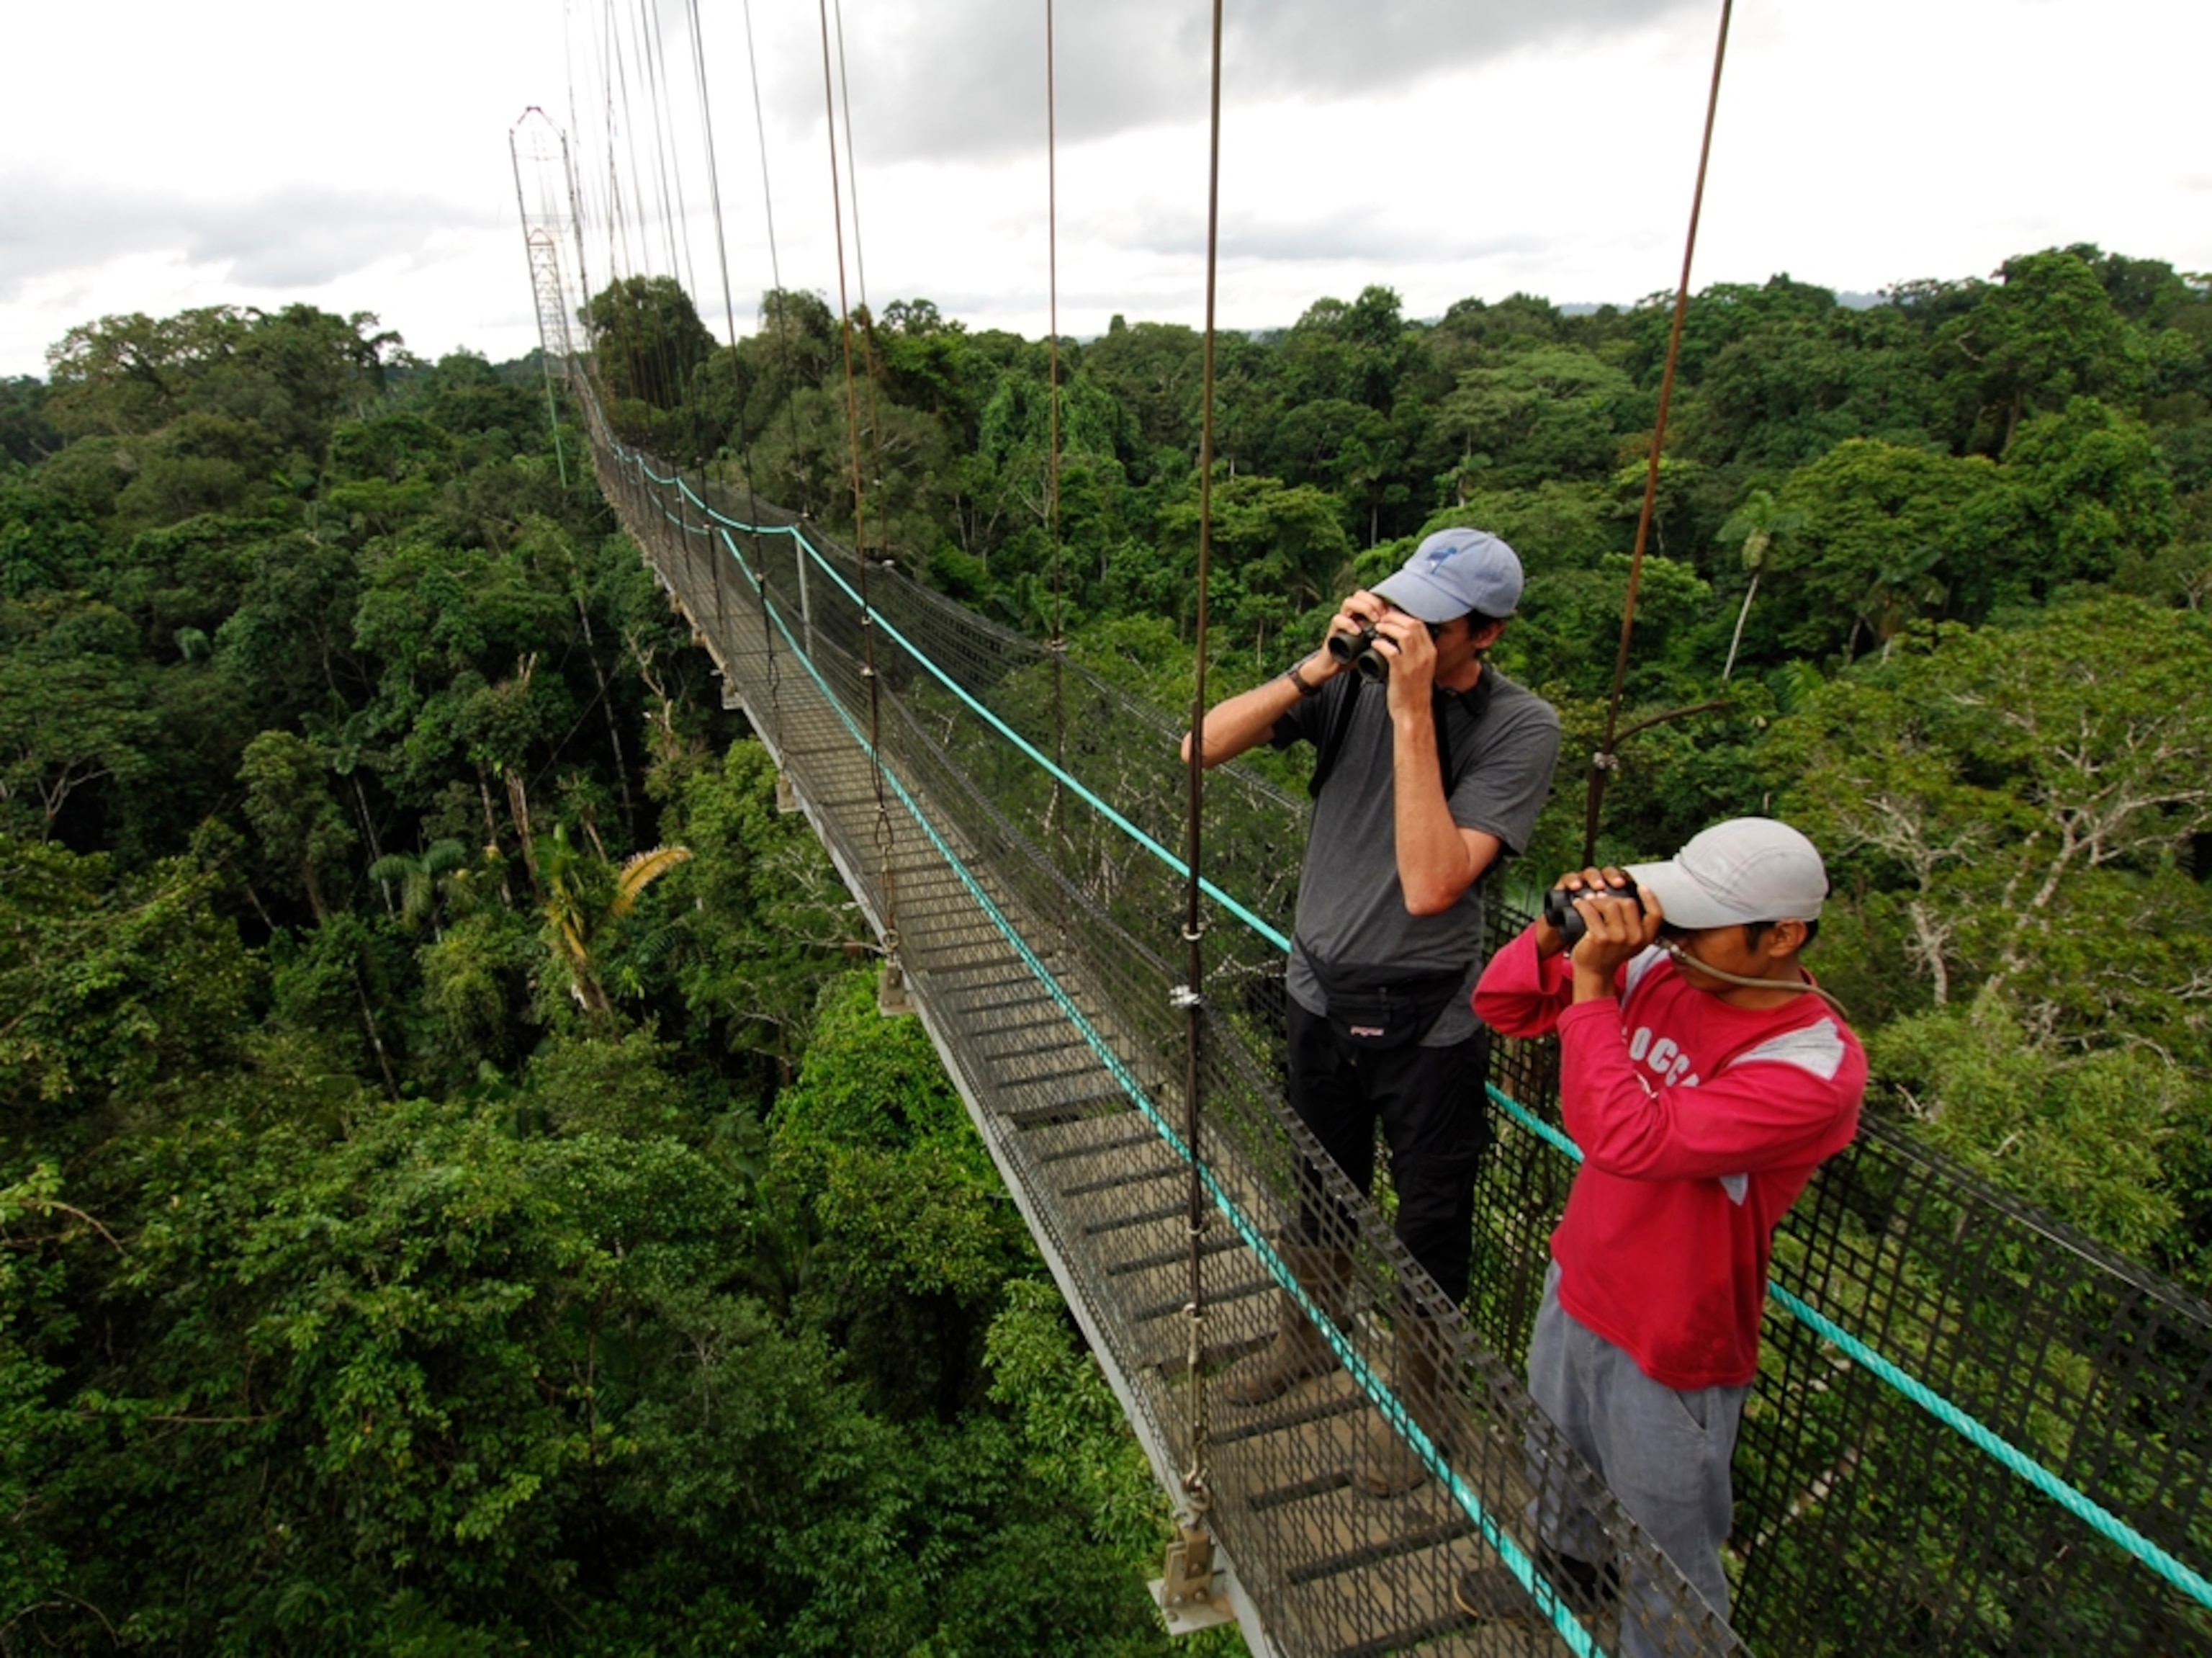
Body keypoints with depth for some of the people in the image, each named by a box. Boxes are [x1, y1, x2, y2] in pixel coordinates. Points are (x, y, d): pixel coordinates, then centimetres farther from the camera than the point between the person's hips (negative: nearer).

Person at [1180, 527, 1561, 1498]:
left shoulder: (1520, 728, -19)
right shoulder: (1355, 678, -10)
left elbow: (1430, 886, -30)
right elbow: (1202, 748, -16)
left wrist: (1411, 711, -32)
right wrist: (1319, 665, -25)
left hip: (1426, 1020, -3)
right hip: (1321, 991, 4)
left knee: (1430, 1225, 15)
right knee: (1320, 1192, 25)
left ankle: (1419, 1401, 43)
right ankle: (1307, 1337, 53)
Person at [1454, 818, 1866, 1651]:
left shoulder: (1814, 1070, -29)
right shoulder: (1661, 973, -12)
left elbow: (1630, 1140, -38)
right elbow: (1503, 1007, -5)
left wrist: (1591, 981, -34)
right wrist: (1554, 936, -23)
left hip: (1668, 1343, -7)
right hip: (1575, 1285, 7)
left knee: (1665, 1548, 18)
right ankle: (1569, 1562, 61)